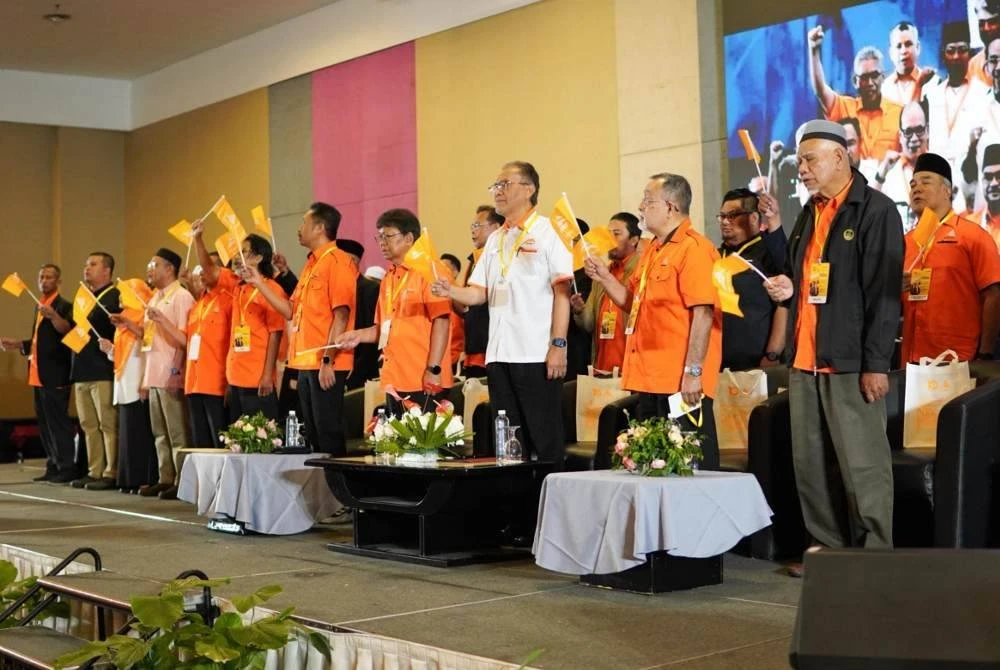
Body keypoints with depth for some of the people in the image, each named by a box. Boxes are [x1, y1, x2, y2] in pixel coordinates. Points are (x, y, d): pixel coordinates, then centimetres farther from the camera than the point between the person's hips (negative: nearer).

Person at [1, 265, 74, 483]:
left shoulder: (63, 306, -8)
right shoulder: (40, 306, 18)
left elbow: (68, 331, -27)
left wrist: (53, 316, -42)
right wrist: (18, 345, 15)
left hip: (55, 375, -9)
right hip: (39, 374, 9)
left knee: (58, 421, -7)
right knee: (45, 423, 11)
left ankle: (67, 469, -3)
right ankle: (53, 467, 17)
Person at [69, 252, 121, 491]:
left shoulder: (115, 297, -7)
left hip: (103, 372, -9)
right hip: (82, 370, 9)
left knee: (108, 424, -5)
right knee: (89, 425, 11)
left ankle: (111, 474, -2)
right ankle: (94, 472, 16)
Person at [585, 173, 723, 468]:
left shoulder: (694, 248, -12)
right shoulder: (652, 250, 17)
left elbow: (703, 312, -18)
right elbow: (634, 303, 23)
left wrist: (693, 372, -22)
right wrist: (605, 278, 7)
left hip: (681, 381, -9)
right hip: (651, 378, 9)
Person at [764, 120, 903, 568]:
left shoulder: (876, 211, -6)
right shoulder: (810, 213, 18)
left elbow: (884, 292, -12)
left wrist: (876, 363, -17)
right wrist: (787, 286, 7)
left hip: (849, 362, -8)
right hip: (804, 361, 8)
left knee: (862, 464, -4)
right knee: (809, 463, 10)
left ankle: (876, 557, 3)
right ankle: (829, 547, 20)